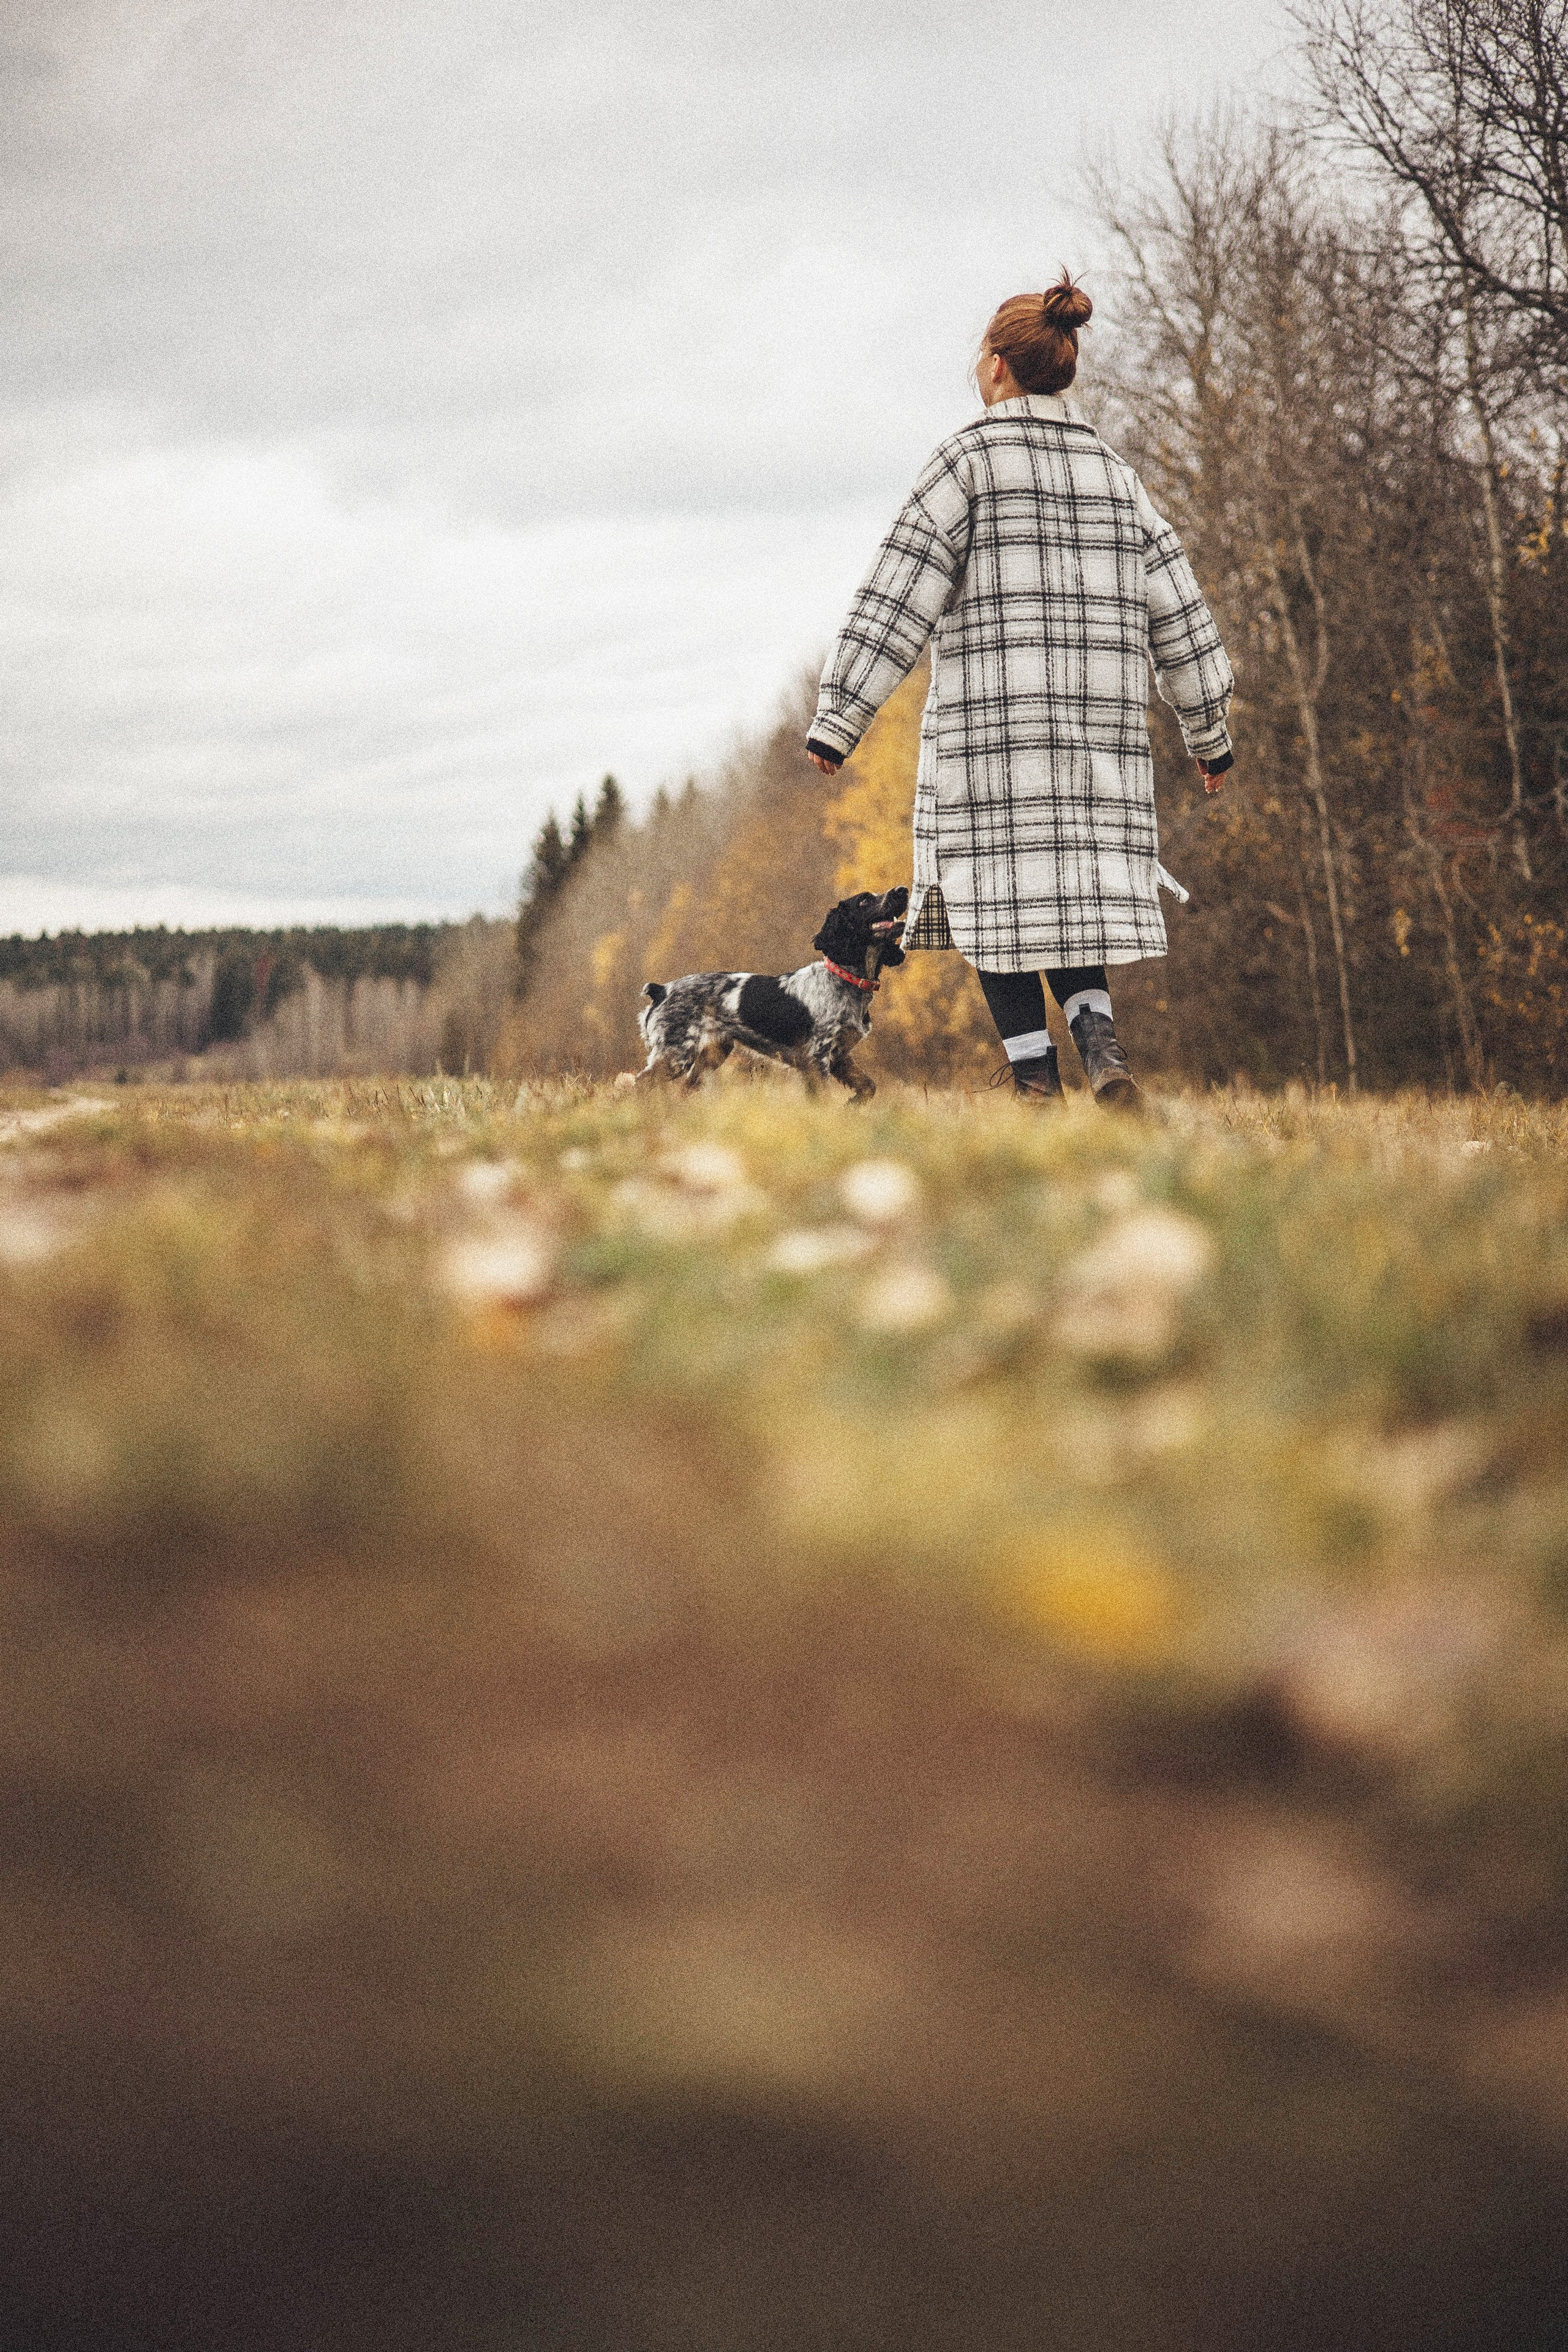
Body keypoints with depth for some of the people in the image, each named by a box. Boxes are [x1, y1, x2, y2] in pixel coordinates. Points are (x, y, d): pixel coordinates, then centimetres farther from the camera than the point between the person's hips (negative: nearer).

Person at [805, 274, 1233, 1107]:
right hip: (1102, 729, 5)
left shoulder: (970, 460, -2)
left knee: (1000, 904, 1)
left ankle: (1036, 1077, -5)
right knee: (1077, 903, 9)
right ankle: (1100, 1040, -13)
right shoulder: (1115, 475, 14)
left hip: (991, 725, -4)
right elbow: (1177, 614, 14)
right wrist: (1209, 735, 23)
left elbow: (897, 599, -7)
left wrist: (837, 720, -6)